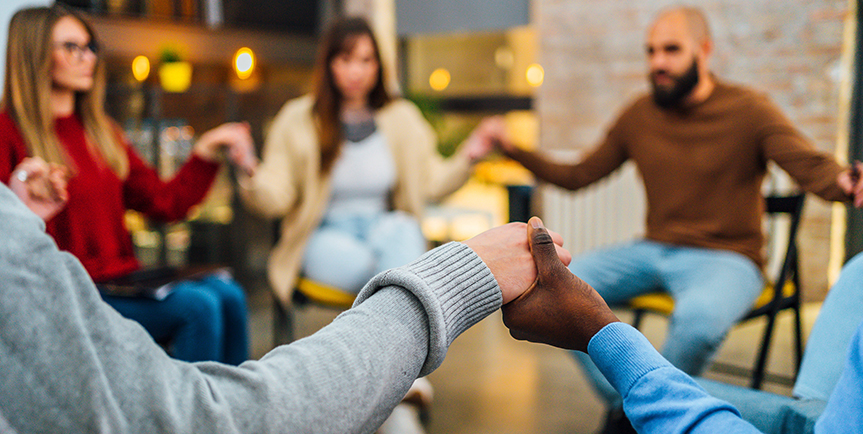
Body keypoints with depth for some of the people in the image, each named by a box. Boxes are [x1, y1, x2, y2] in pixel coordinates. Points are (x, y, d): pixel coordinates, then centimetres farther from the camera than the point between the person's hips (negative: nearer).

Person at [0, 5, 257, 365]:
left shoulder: (101, 131, 20)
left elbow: (165, 203, 18)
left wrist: (206, 151, 11)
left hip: (123, 280, 7)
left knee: (227, 294, -20)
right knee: (197, 306, -27)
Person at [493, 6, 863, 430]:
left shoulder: (748, 110, -6)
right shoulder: (639, 115, 8)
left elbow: (811, 164, -20)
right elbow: (578, 176, 13)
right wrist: (517, 152, 1)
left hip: (726, 258, -4)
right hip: (653, 250, 5)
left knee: (699, 316, -39)